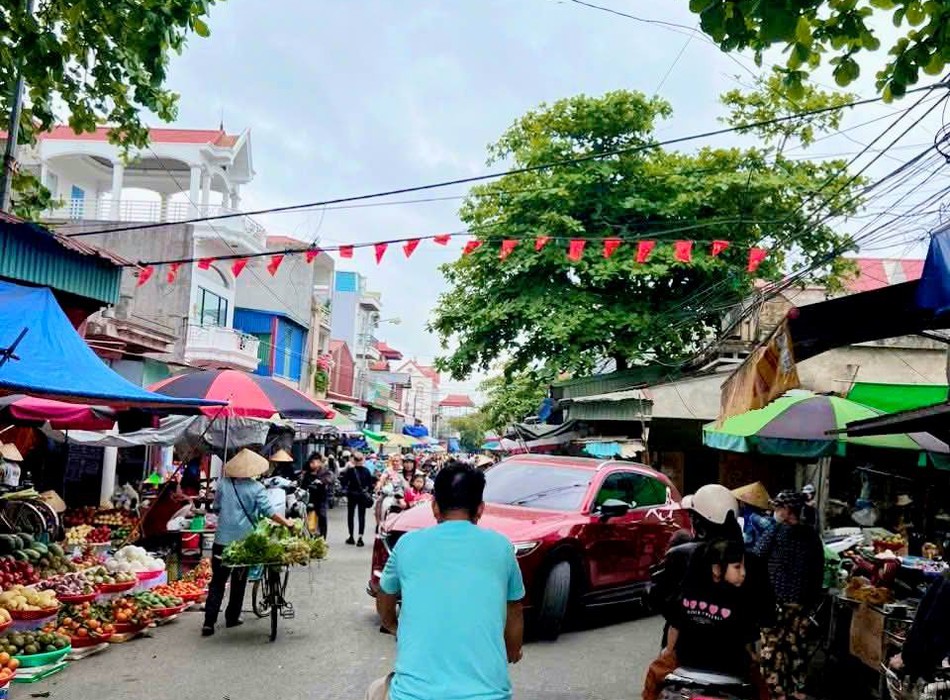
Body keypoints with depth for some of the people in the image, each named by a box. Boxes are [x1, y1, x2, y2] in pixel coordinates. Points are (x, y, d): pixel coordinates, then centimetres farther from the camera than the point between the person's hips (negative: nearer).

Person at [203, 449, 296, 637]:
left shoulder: (223, 484, -1)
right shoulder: (256, 488, -9)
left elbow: (216, 508, 10)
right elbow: (268, 512, -13)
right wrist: (287, 523, -7)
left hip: (222, 540, 1)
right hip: (244, 541, -1)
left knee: (217, 582, 5)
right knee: (239, 582, 15)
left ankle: (209, 623, -3)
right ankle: (232, 618, 23)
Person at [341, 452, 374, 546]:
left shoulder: (350, 470, -10)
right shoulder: (366, 471, -3)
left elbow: (344, 482, -12)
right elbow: (370, 484, 0)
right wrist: (370, 494, 9)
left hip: (352, 495, -1)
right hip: (363, 496, 1)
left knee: (350, 515, 13)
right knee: (362, 516, 3)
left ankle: (351, 537, 17)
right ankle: (360, 538, -8)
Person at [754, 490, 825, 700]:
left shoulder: (775, 533, -11)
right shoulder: (812, 535, 4)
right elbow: (819, 570, 9)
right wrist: (812, 599, 17)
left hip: (775, 600, -6)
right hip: (801, 602, 6)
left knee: (772, 648, 0)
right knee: (797, 647, 14)